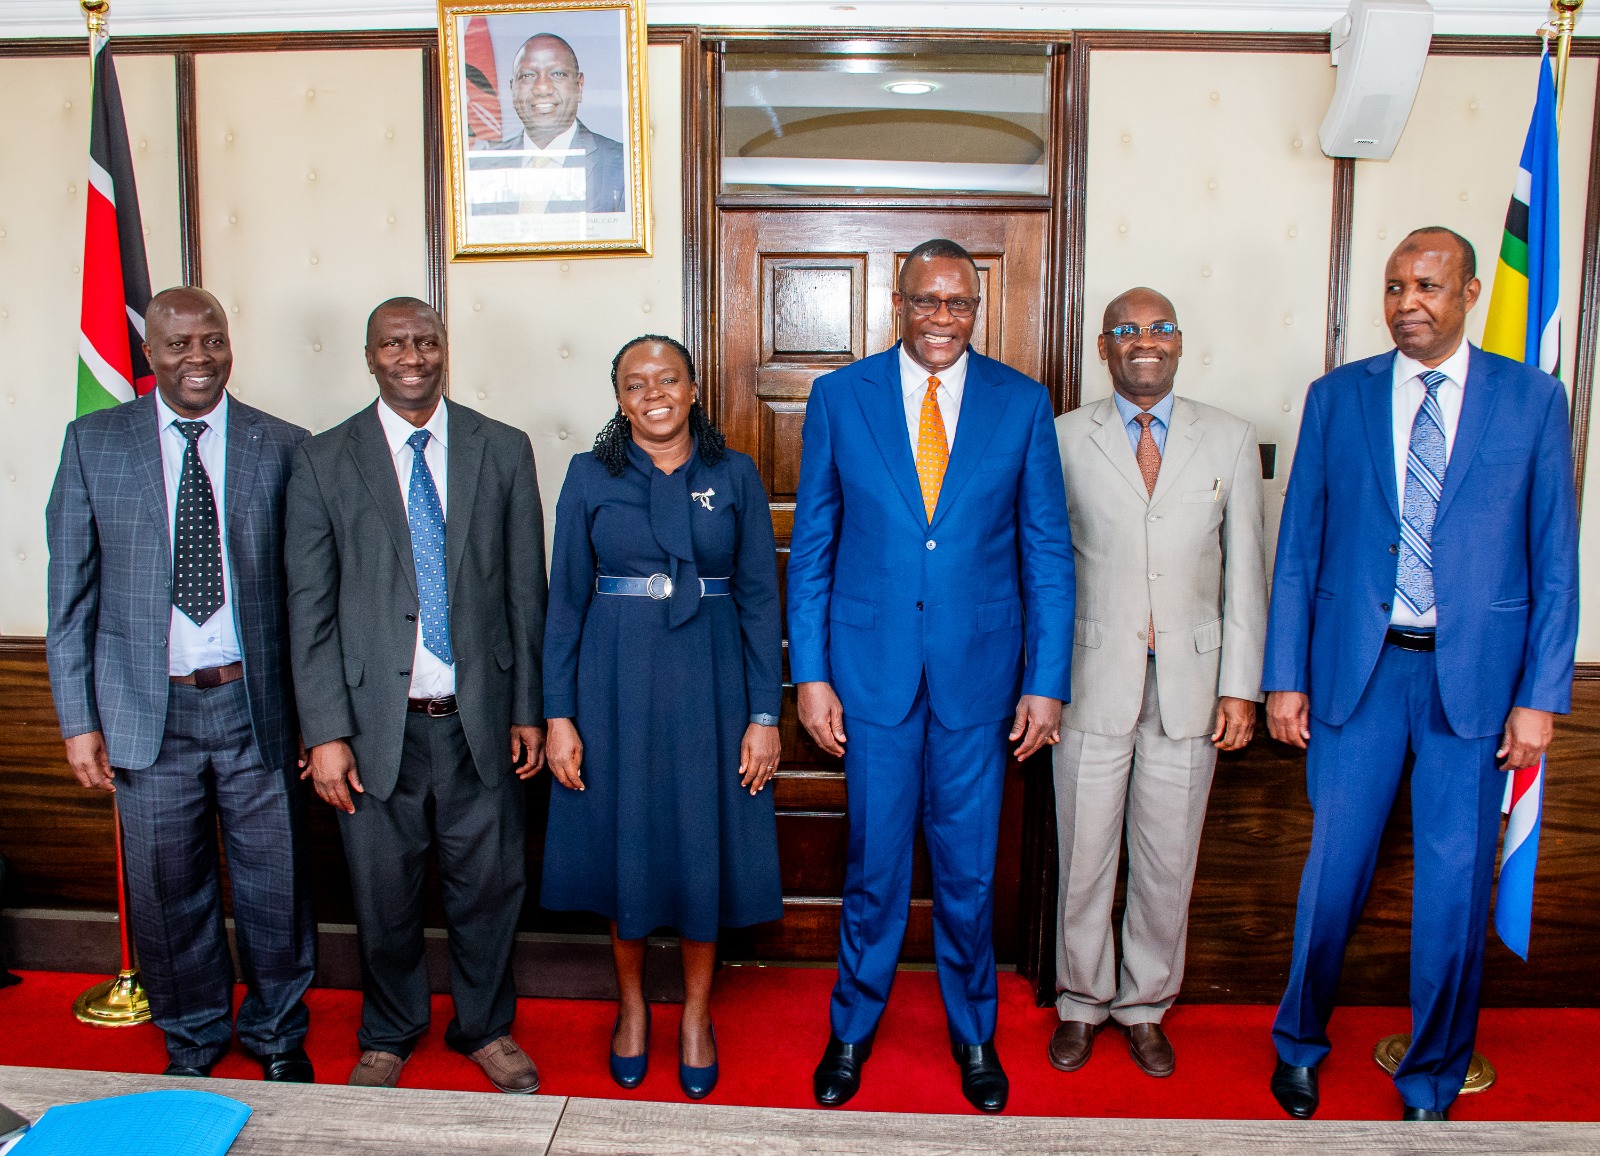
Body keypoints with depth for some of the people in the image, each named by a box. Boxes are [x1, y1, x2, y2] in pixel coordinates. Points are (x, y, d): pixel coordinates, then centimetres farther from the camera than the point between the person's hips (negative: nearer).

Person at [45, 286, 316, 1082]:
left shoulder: (281, 447, 0)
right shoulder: (93, 443, 2)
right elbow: (71, 591, 3)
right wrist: (79, 719, -1)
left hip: (255, 702, 0)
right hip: (147, 708, 1)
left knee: (274, 883, 10)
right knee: (167, 891, 13)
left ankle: (278, 1032, 34)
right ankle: (192, 1039, 37)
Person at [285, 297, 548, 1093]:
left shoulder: (503, 452, 3)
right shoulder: (323, 463, 1)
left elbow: (525, 594, 3)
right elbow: (310, 609, -1)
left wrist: (528, 710, 2)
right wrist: (325, 732, -6)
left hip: (479, 719, 1)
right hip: (376, 722, 0)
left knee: (488, 885, 12)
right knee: (383, 893, 14)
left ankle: (484, 1026, 37)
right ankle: (388, 1034, 39)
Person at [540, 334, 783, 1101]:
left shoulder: (735, 476, 2)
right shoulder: (590, 477, 2)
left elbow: (760, 598, 0)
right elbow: (565, 599, 2)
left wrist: (765, 714, -5)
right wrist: (558, 714, -4)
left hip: (709, 680, 0)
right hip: (615, 681, 0)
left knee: (706, 845, 7)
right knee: (622, 842, 9)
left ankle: (696, 1015, 28)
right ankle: (631, 1006, 32)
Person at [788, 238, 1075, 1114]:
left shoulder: (1022, 403, 1)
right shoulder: (839, 397, 0)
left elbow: (1048, 551, 2)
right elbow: (811, 547, 2)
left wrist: (1047, 681, -1)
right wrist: (810, 674, -3)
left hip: (978, 670, 1)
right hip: (871, 666, 0)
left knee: (969, 868, 12)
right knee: (873, 863, 11)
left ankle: (973, 1033, 36)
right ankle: (853, 1030, 34)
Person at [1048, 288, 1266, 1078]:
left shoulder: (1230, 440, 4)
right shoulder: (1064, 439, 0)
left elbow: (1244, 572, 4)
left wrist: (1241, 686, 0)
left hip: (1189, 682, 1)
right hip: (1092, 680, -1)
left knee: (1168, 859, 11)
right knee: (1083, 856, 9)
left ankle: (1144, 1004, 31)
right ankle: (1081, 1001, 30)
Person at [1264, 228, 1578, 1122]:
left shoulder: (1533, 399, 2)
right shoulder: (1337, 398, 4)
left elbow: (1555, 560, 2)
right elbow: (1299, 548, 4)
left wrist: (1540, 697, -4)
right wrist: (1287, 677, 1)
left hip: (1474, 678, 0)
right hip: (1357, 670, 1)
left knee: (1456, 890, 7)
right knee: (1334, 874, 8)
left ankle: (1432, 1087, 28)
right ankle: (1300, 1045, 33)